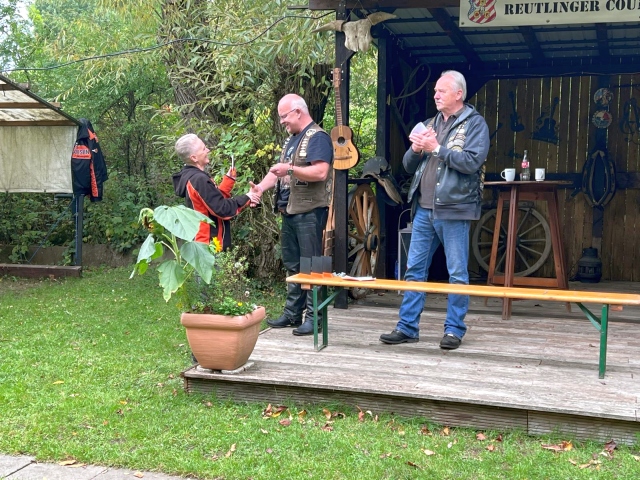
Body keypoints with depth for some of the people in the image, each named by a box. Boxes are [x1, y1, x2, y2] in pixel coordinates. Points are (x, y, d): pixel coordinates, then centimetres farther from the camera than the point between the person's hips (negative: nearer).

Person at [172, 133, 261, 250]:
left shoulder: (191, 177, 10)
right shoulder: (199, 180, -21)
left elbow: (215, 198, 16)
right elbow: (222, 209, -22)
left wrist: (229, 179, 12)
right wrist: (246, 198, -10)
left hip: (203, 241, 10)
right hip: (209, 244, -10)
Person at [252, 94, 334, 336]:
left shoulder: (317, 137, -9)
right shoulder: (292, 139, 20)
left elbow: (321, 172, -22)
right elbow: (279, 170, 22)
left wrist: (290, 169, -24)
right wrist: (260, 187, 6)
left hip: (309, 211, -9)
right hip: (289, 211, 9)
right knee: (292, 265, 13)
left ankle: (314, 316, 0)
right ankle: (292, 313, 20)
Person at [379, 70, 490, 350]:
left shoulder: (474, 123, -1)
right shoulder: (430, 125, 17)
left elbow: (472, 162, -17)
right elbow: (409, 165, 17)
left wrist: (437, 148, -15)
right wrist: (416, 150, -4)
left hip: (454, 210, -6)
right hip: (423, 209, 6)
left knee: (457, 273, 2)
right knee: (414, 269, 7)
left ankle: (454, 330, 11)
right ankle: (407, 327, 14)